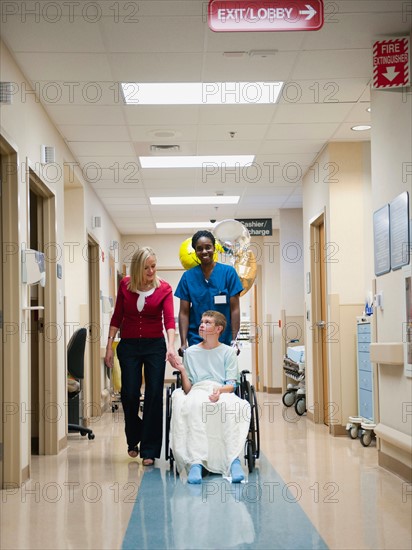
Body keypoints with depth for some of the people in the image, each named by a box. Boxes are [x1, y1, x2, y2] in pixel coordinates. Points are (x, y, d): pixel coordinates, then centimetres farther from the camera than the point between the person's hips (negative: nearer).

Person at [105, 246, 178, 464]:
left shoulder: (164, 288, -6)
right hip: (128, 346, 1)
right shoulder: (125, 285, 0)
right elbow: (117, 317, 6)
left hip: (155, 345, -1)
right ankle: (133, 440, 24)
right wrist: (109, 346, 2)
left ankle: (149, 450, 3)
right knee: (129, 394, -1)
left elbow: (169, 319, -15)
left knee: (154, 395, -4)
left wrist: (171, 346, -30)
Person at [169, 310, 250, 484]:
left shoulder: (228, 352, 17)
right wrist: (182, 371, -5)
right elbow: (187, 390, 14)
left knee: (233, 406, -38)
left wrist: (220, 390, -17)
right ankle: (196, 462, -48)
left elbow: (231, 385, 5)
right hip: (197, 392, 0)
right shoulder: (190, 352, 20)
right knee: (194, 406, -39)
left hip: (223, 392, 0)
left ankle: (234, 460, -45)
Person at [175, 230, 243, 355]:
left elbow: (235, 309, -1)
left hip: (224, 341, -1)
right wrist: (183, 343, -6)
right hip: (196, 342, 1)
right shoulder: (188, 277, 4)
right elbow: (184, 313, 3)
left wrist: (234, 340, -8)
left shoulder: (228, 272, 0)